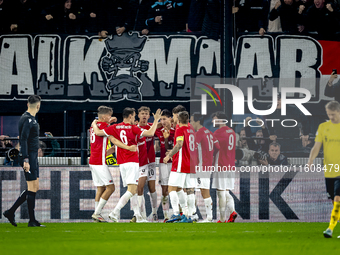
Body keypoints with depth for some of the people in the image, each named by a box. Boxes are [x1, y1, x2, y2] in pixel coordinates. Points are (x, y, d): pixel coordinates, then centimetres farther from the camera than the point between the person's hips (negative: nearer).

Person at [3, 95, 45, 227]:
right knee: (32, 188, -6)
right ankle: (32, 220, -1)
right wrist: (25, 160, -25)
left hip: (33, 157, 10)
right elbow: (23, 139, -21)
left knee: (34, 187, 12)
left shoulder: (30, 119, 16)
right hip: (29, 157, -10)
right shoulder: (27, 119, -15)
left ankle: (10, 212, 15)